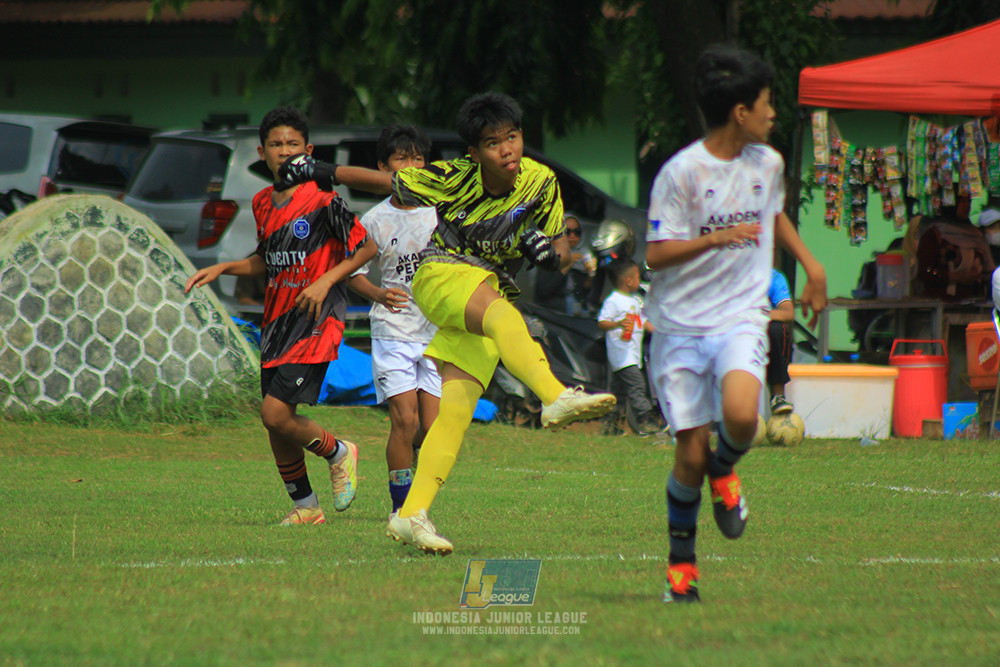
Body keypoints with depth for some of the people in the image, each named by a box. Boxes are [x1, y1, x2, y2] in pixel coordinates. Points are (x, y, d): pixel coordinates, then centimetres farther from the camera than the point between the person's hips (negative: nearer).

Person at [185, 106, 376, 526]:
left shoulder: (322, 201, -10)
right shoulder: (262, 203, 11)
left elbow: (367, 247, -6)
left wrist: (326, 281, -15)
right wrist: (222, 269, 12)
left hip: (315, 320, -7)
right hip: (276, 320, 7)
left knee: (276, 413, -18)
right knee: (275, 426, 6)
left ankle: (338, 452, 8)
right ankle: (305, 507, 23)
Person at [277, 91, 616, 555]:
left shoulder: (541, 183, -4)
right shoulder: (452, 179, -12)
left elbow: (561, 246, 7)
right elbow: (385, 183, 3)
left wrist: (552, 253, -17)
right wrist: (323, 172, 7)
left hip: (493, 290, 4)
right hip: (441, 274, -4)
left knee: (457, 406, -11)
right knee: (503, 314, -37)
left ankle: (412, 514, -11)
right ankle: (555, 398, -60)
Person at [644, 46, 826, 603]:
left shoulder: (767, 163, 8)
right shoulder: (681, 172, -10)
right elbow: (657, 255, -12)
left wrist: (811, 264, 25)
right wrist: (718, 238, -25)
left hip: (741, 319, 3)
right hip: (680, 324, -3)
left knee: (741, 415, -27)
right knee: (691, 451, -3)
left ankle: (725, 471, 8)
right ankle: (682, 561, 18)